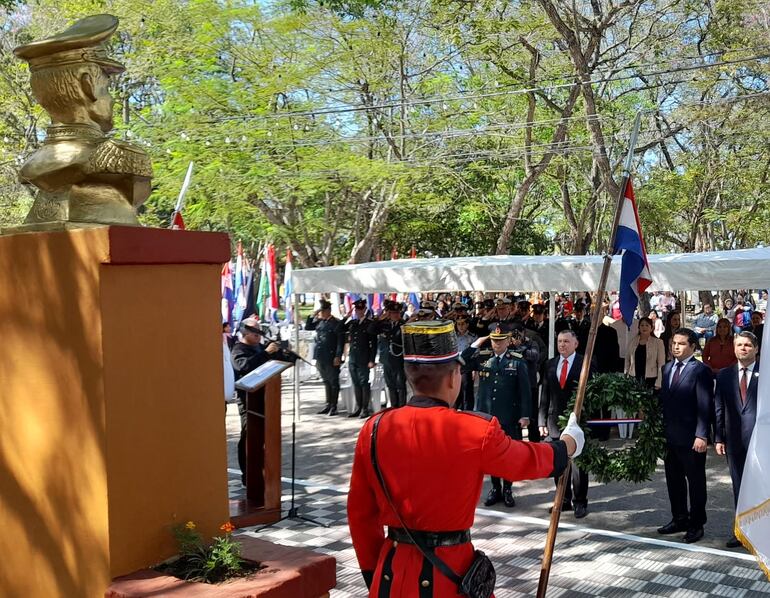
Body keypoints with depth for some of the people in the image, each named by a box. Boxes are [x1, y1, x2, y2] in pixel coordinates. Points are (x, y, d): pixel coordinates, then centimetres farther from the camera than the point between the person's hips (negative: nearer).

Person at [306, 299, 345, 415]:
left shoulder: (336, 323, -9)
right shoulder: (319, 322, 10)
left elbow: (341, 341, -12)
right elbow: (307, 327, 19)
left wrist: (338, 356, -18)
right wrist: (313, 316, 5)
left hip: (331, 358, -7)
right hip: (320, 357, 7)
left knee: (333, 382, 2)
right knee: (326, 381, 15)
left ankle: (333, 407, 9)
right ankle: (328, 405, 25)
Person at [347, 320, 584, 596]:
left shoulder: (373, 431, -7)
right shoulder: (477, 431, -17)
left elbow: (360, 514, 1)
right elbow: (529, 460, 3)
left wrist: (373, 573, 15)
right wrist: (569, 444, 23)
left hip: (394, 572, 3)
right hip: (450, 571, -2)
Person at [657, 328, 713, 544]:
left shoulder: (700, 371, -10)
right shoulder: (667, 368, 11)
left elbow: (704, 406, -14)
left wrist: (701, 435, -19)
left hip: (691, 438, -7)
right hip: (670, 435, 7)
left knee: (695, 481, 6)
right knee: (674, 480, 16)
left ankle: (696, 524, 17)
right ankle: (679, 519, 29)